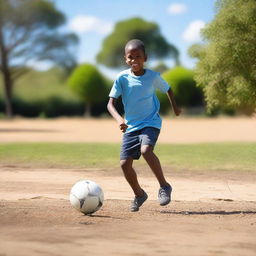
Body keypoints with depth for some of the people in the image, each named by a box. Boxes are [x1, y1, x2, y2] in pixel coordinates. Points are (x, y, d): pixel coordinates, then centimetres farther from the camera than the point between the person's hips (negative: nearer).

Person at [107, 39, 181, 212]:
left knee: (146, 150, -31)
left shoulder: (153, 76, -5)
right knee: (125, 163, -3)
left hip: (151, 123, -3)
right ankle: (139, 194, 21)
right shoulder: (122, 78, -6)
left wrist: (175, 107, 15)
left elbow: (167, 89, 16)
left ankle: (164, 186, -17)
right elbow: (111, 103, -10)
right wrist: (118, 118, -27)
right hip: (131, 126, 3)